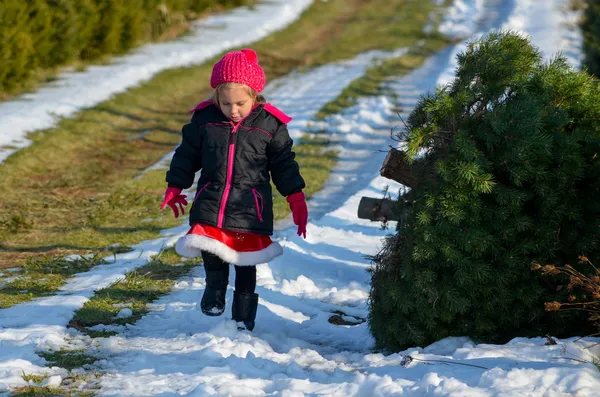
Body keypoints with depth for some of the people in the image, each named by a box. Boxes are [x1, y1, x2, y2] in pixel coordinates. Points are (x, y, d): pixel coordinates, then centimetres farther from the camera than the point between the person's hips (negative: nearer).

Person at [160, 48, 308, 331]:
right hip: (211, 204, 1)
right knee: (212, 256, -7)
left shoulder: (270, 124, -4)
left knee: (245, 264, 3)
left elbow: (283, 163, 5)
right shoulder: (204, 119, 0)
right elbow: (187, 155, 12)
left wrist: (296, 197, 1)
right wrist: (175, 187, 16)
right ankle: (215, 287, 26)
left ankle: (243, 318, 18)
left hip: (249, 211, -1)